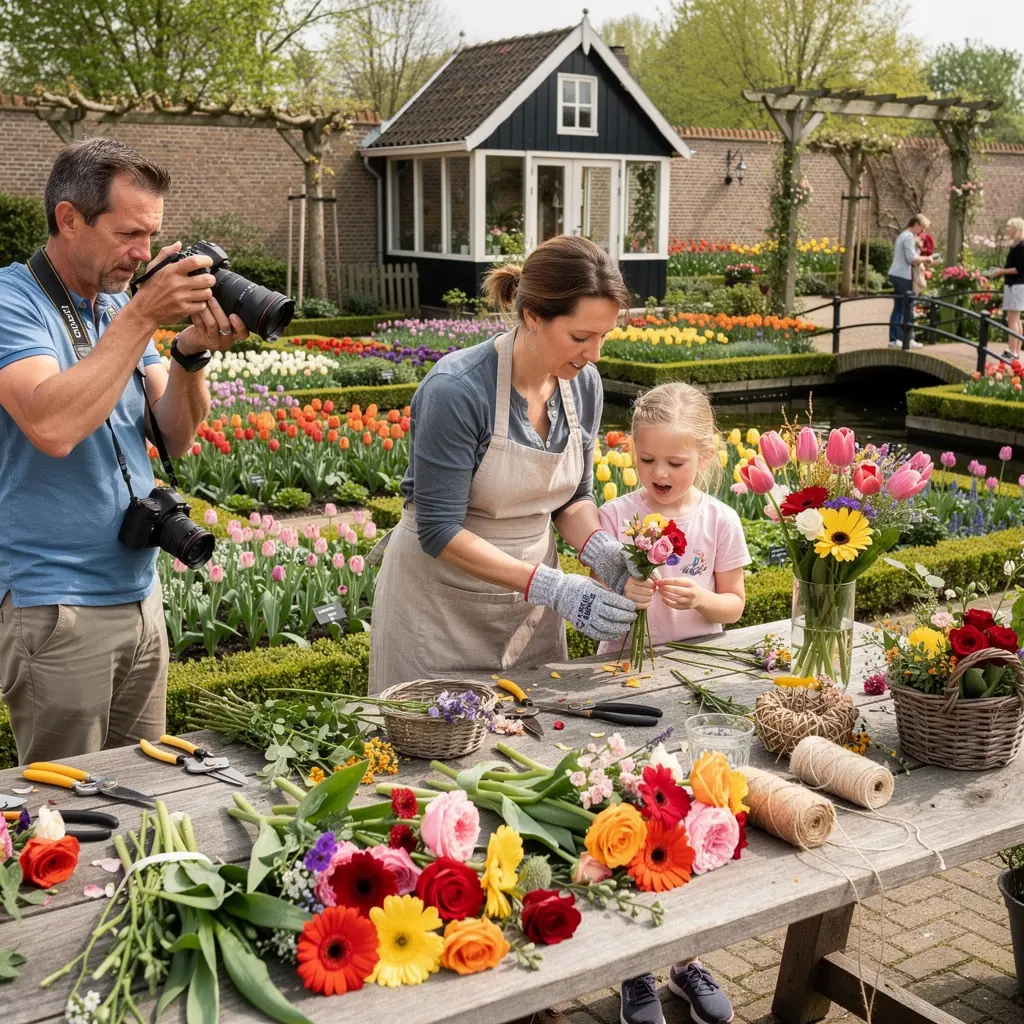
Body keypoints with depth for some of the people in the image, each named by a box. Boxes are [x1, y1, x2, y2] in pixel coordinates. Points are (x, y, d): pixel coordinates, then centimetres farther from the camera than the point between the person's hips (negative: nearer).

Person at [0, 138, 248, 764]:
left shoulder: (121, 306, 9)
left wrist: (191, 353, -11)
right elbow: (52, 427, -29)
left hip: (140, 593, 7)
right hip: (55, 610, -7)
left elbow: (176, 438, 7)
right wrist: (142, 318, -24)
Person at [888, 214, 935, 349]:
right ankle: (908, 339, -1)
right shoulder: (909, 237, -13)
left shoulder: (903, 235, 18)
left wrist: (921, 260, 11)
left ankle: (894, 339, 8)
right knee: (908, 308, -4)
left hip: (896, 275, 10)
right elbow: (912, 258, -20)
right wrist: (926, 258, -6)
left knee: (898, 308, 9)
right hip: (903, 276, -10)